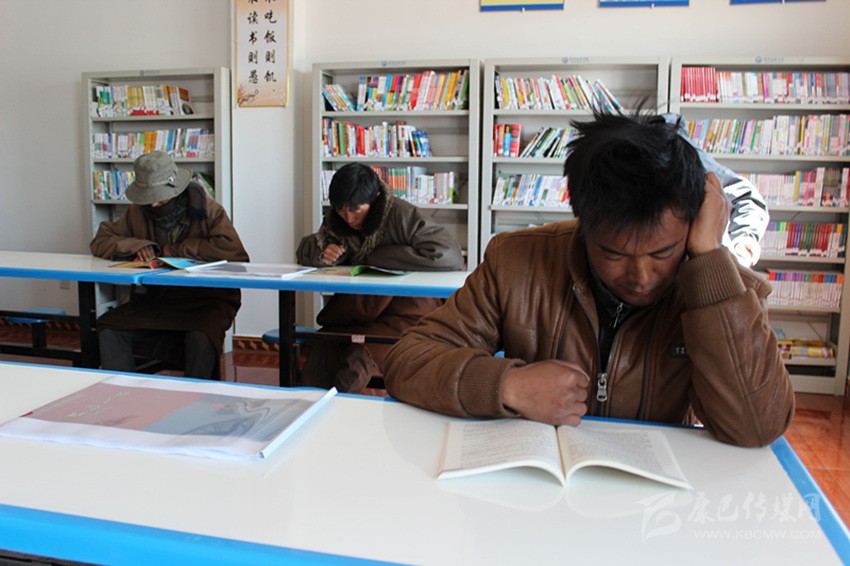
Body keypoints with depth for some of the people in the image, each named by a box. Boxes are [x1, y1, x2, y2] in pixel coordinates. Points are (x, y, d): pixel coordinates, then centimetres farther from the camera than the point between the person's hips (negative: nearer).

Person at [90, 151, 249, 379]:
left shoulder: (207, 210, -4)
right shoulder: (137, 212, 9)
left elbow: (233, 250, -20)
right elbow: (99, 242, 13)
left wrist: (174, 250, -14)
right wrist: (136, 245, -9)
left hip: (205, 299, -4)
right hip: (153, 300, 5)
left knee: (200, 339, -35)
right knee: (109, 330, -20)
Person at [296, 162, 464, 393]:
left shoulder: (401, 215, -12)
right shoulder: (336, 221, 8)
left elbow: (449, 255, -25)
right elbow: (304, 250, 20)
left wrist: (376, 257, -17)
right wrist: (321, 252, -8)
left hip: (409, 309, -5)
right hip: (363, 311, 5)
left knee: (361, 359, -31)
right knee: (320, 351, -24)